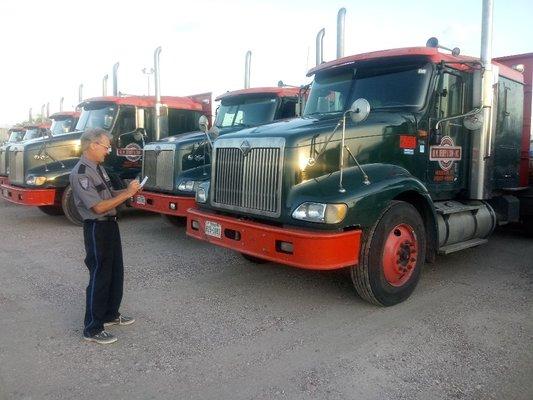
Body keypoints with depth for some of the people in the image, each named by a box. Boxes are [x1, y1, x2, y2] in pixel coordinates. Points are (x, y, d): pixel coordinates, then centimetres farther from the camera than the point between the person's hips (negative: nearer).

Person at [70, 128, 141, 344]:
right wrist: (127, 194, -21)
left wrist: (127, 190, 0)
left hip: (110, 225, 9)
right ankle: (93, 329, 12)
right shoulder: (80, 173, -19)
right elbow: (99, 207, -24)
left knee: (116, 272, 18)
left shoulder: (98, 168, 10)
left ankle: (111, 314, 35)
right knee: (100, 277, -1)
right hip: (97, 229, -9)